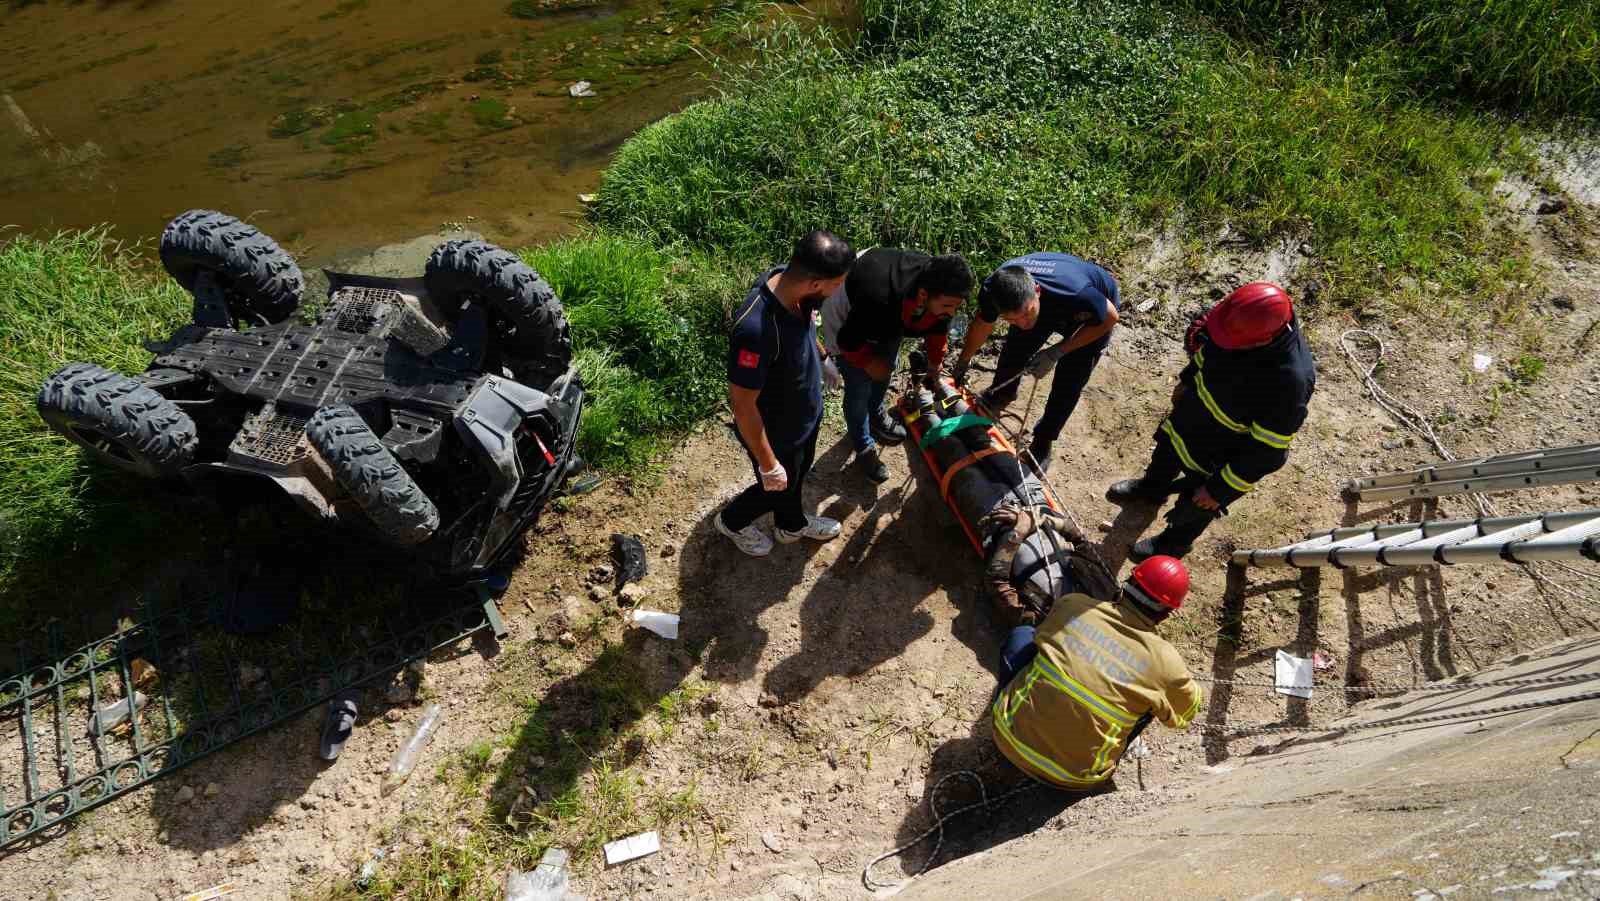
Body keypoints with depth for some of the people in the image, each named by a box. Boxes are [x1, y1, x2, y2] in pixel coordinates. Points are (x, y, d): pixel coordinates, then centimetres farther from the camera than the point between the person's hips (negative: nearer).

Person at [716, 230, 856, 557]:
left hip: (805, 414, 7)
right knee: (778, 488, 22)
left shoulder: (789, 283, -19)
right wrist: (768, 464, -22)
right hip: (775, 431, -7)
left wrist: (823, 358, 23)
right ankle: (732, 522, 53)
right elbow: (743, 406, -32)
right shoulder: (755, 328, -43)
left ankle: (792, 525, 60)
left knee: (799, 473, 31)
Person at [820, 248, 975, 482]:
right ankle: (864, 450, 17)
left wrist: (934, 365, 8)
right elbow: (848, 341, -30)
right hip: (846, 316, -6)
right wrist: (869, 363, -14)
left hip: (890, 315, 7)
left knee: (888, 367, 21)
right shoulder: (880, 301, -48)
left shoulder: (941, 291, -26)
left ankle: (876, 414, 50)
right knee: (859, 386, -4)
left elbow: (938, 327, -2)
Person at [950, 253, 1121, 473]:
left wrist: (1057, 352, -29)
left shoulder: (1076, 293, -47)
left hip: (1089, 317, -3)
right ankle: (1002, 394, 45)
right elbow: (983, 325, -10)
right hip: (1049, 305, 4)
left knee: (1067, 386, -5)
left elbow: (1110, 317, -24)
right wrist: (962, 363, 6)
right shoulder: (992, 290, -34)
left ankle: (1043, 444, 17)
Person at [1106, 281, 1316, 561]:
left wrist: (1220, 489, -20)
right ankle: (1152, 487, 66)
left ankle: (1176, 542, 53)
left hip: (1219, 454, -5)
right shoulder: (1252, 319, -25)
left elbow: (1267, 452, -29)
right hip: (1191, 409, 6)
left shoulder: (1289, 380, -42)